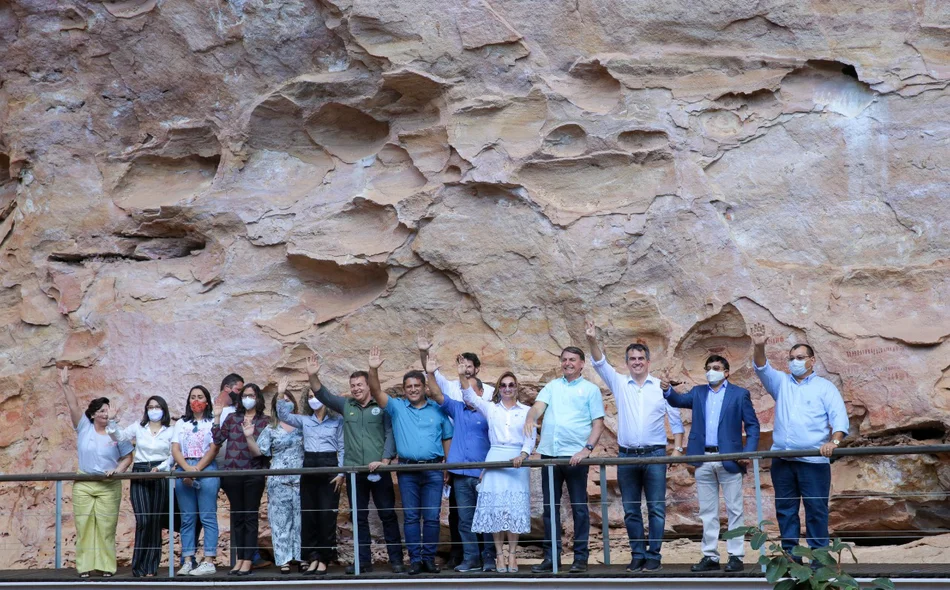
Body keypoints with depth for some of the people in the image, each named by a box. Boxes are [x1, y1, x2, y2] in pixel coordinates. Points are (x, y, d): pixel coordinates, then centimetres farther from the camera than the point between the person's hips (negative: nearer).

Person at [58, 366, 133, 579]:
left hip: (109, 487, -1)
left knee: (106, 527, -2)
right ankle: (85, 566, 6)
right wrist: (65, 385, -18)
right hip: (83, 485, 1)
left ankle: (106, 566, 2)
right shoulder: (84, 427, 2)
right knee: (84, 525, 1)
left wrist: (117, 470, -14)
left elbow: (127, 458, 3)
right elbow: (74, 406, -8)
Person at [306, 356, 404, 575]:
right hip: (354, 471, 3)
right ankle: (364, 561, 14)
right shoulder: (346, 405, 10)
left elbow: (391, 434, -2)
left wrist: (384, 460, -13)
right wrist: (313, 376, -12)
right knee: (359, 517, 8)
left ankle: (396, 559, 6)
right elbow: (322, 395, 6)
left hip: (379, 470, -3)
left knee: (388, 514, 0)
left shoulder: (382, 407, 1)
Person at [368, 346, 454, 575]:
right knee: (411, 516, 2)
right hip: (407, 470, 0)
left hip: (433, 470, 0)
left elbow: (447, 438, 12)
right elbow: (376, 392, -6)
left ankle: (429, 558, 8)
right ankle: (415, 559, 7)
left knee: (431, 517, 1)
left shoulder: (438, 410, 8)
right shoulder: (397, 407, 6)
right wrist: (373, 369, -21)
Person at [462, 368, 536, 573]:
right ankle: (499, 555, 2)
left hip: (517, 462, -1)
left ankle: (512, 555, 4)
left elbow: (530, 438, 1)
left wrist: (523, 455, -17)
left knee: (515, 508, -2)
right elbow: (469, 396, -1)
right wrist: (462, 376, -17)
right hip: (495, 460, 1)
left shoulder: (526, 411, 9)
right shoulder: (490, 408, 12)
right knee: (495, 507, -3)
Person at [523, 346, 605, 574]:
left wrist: (587, 449, -14)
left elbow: (598, 424, 0)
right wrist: (530, 418, -25)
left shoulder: (590, 390, 5)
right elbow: (538, 406, -2)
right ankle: (551, 557, 13)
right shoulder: (552, 386, 14)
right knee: (550, 508, 7)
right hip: (549, 454, 4)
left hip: (575, 456, -4)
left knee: (579, 508, 0)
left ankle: (581, 557, 6)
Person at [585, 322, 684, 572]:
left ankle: (653, 555, 3)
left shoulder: (662, 386, 4)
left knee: (656, 509, -2)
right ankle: (637, 554, 13)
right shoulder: (619, 384, 8)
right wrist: (592, 341, -23)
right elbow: (600, 364, -5)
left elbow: (675, 419, 7)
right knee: (631, 510, 5)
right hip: (627, 455, 2)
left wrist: (678, 448, -2)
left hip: (655, 455, -2)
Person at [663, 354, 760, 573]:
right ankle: (710, 556, 12)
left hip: (729, 459, -4)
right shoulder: (698, 392, 15)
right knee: (707, 512, 7)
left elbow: (752, 425, 1)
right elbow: (679, 400, 1)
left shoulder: (739, 394, 4)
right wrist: (667, 390, -20)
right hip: (703, 460, 4)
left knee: (734, 510, 1)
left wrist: (749, 452, -12)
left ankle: (736, 555, 5)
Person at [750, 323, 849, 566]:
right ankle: (790, 555, 11)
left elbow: (839, 416, -4)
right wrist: (759, 347, -20)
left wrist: (834, 441, -22)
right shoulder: (781, 383, 17)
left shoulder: (824, 387, 6)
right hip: (782, 460, 4)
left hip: (813, 460, -4)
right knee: (785, 509, 5)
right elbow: (762, 369, 0)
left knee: (816, 509, -4)